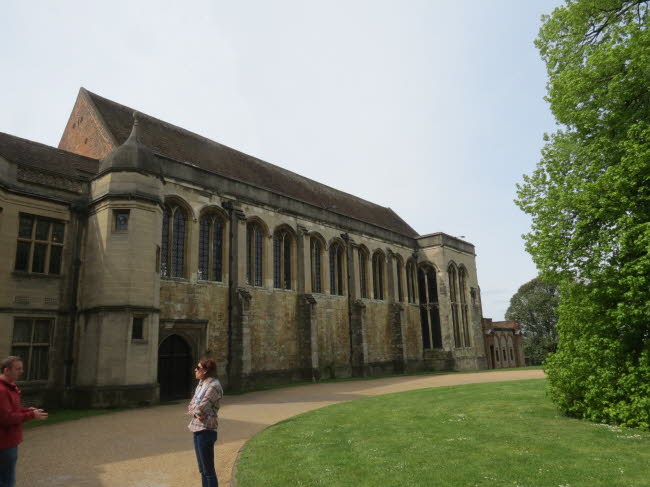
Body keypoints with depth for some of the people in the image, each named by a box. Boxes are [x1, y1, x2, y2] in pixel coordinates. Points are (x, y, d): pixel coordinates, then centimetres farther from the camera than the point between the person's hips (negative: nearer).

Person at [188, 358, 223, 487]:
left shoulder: (213, 386, -18)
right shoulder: (201, 384, 11)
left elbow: (200, 409, -22)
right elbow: (190, 406, 12)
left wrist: (193, 409, -1)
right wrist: (195, 412, -8)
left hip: (206, 430, -9)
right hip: (197, 429, 9)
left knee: (208, 470, 0)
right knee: (202, 470, 19)